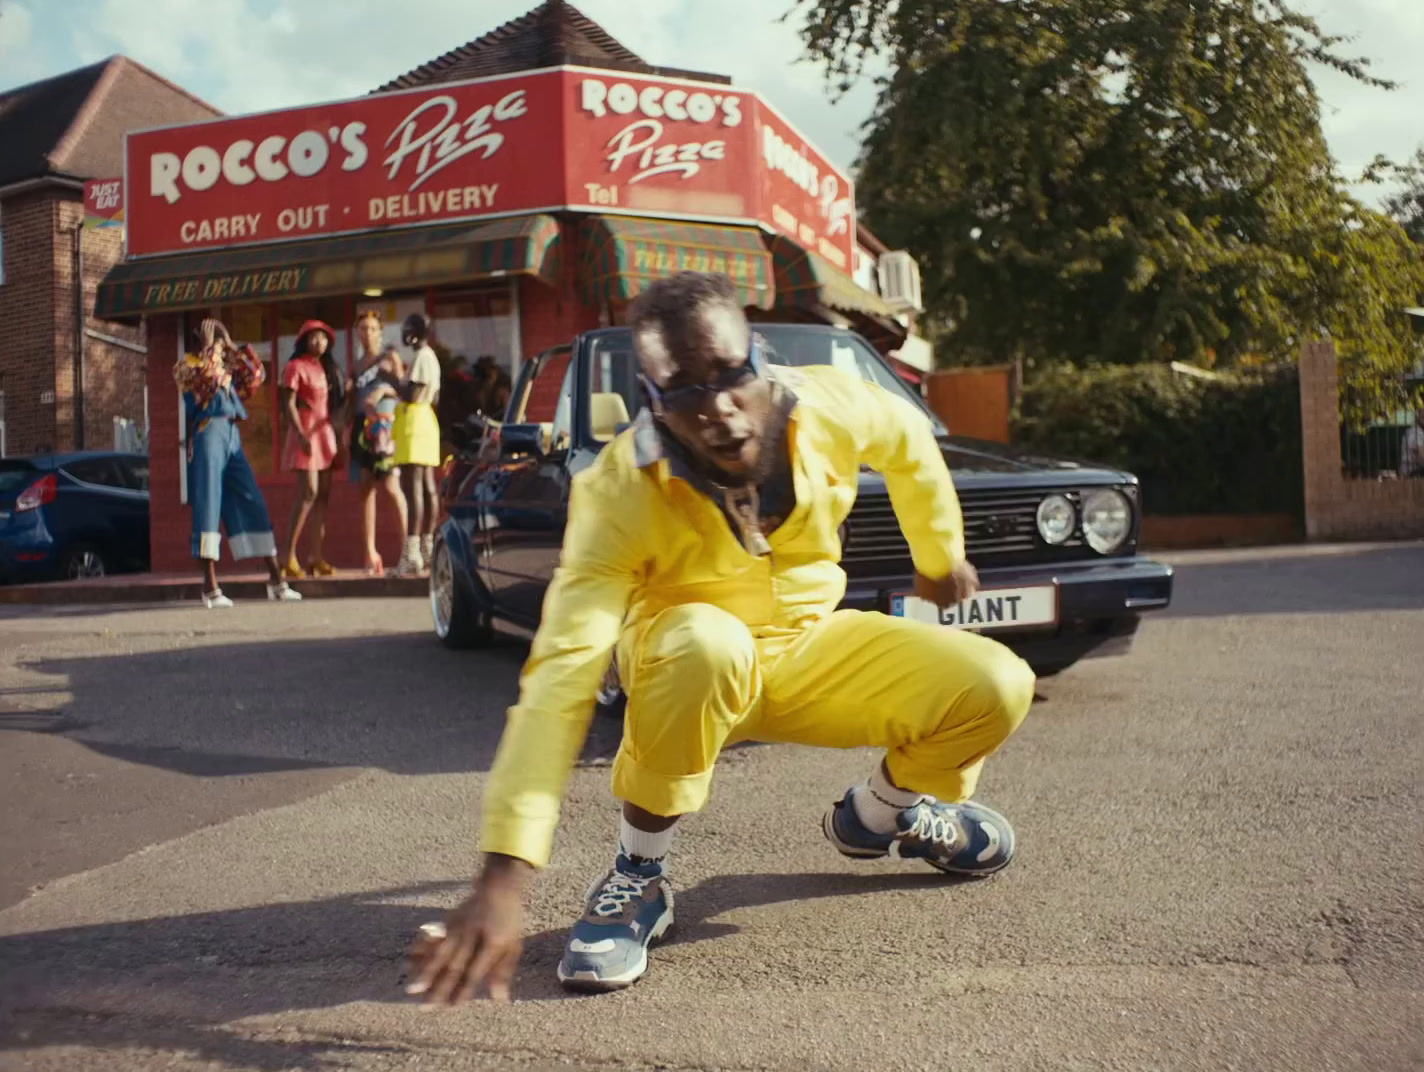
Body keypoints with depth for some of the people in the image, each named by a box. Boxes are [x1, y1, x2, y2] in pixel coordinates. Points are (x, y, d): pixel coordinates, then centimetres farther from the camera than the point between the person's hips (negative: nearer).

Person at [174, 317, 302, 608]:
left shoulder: (226, 367, 24)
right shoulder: (185, 365, 5)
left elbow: (256, 377, 19)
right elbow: (207, 375, -14)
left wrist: (234, 348, 16)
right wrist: (208, 345, -3)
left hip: (232, 437, 6)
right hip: (207, 434, -6)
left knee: (253, 505, 2)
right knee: (209, 506, -7)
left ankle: (275, 578, 4)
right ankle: (210, 587, -7)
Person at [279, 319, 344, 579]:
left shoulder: (326, 367, 18)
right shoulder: (296, 366, -3)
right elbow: (289, 404, -10)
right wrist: (301, 435, -18)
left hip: (325, 433, 7)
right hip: (306, 433, -7)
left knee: (323, 495, 4)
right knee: (309, 492, -15)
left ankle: (316, 556, 6)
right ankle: (290, 556, -13)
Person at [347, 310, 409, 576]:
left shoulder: (390, 356, 6)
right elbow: (353, 400, 19)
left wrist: (384, 390, -16)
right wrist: (348, 427, 5)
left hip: (385, 426, -5)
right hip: (362, 427, 5)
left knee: (390, 486, -13)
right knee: (366, 489, 1)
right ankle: (370, 553, 1)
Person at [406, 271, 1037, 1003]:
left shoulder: (828, 406, -21)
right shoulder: (619, 493, -30)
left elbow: (908, 442, 5)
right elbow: (561, 676, -39)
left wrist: (940, 557, 20)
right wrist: (502, 878, -46)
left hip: (811, 645, 4)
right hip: (685, 668, -4)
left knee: (997, 687, -17)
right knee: (707, 642, -41)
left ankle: (878, 812, 17)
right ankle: (638, 874, -16)